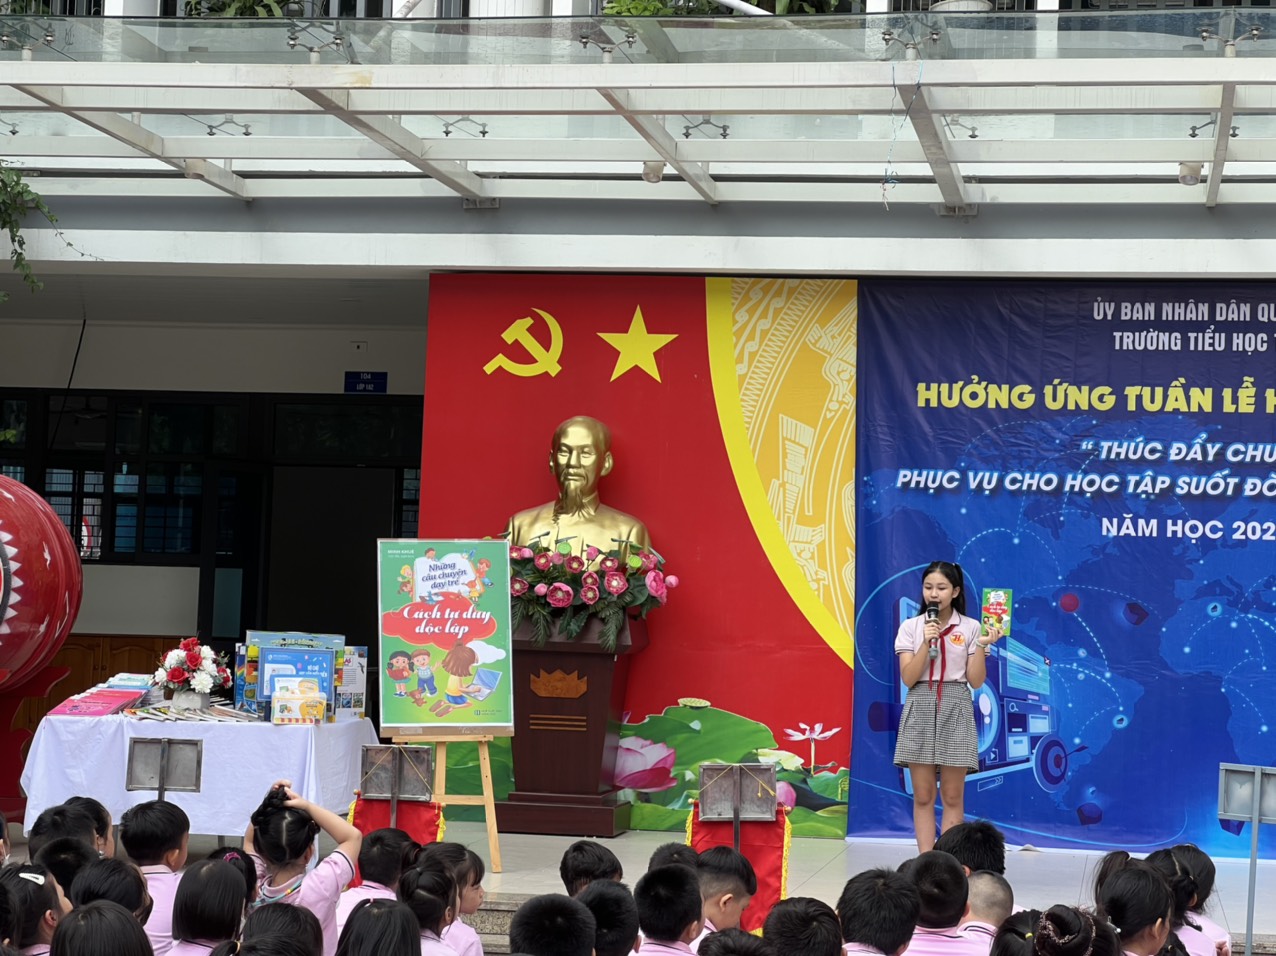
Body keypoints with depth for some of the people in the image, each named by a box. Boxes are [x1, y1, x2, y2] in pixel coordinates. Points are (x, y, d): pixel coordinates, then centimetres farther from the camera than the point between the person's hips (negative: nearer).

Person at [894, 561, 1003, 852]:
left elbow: (976, 680, -2)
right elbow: (908, 678, -6)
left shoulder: (970, 628, 1)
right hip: (920, 710, 1)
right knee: (923, 796, 1)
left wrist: (981, 645, -14)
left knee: (953, 797, 2)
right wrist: (926, 642, -16)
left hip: (955, 710, 0)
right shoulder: (911, 627, 3)